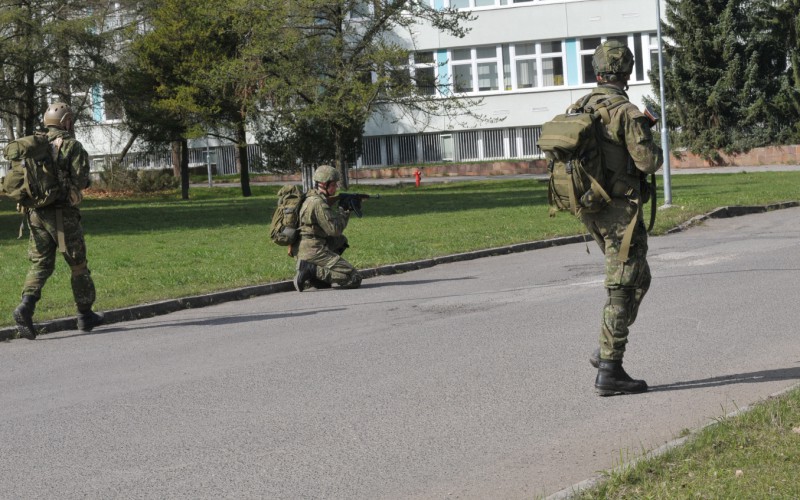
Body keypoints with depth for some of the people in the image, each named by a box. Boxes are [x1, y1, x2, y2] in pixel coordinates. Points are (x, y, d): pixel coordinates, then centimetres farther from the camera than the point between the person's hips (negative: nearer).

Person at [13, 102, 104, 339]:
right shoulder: (72, 146, -7)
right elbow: (81, 180, -15)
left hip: (36, 213, 5)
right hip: (63, 214, -5)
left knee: (40, 264, 5)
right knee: (78, 264, 9)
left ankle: (26, 306, -19)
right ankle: (85, 315, 18)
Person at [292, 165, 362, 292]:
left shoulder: (312, 199, 16)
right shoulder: (318, 203, -15)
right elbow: (334, 229, -15)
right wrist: (343, 213, 1)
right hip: (314, 252, -10)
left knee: (341, 240, 31)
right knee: (354, 279, -10)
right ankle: (311, 270, -15)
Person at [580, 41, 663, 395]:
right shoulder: (627, 113, -16)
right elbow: (648, 162, -20)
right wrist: (655, 149, 2)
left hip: (591, 211, 8)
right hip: (621, 210, -8)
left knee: (637, 279, 21)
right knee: (622, 289, -3)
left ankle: (606, 350, 16)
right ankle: (609, 371, -3)